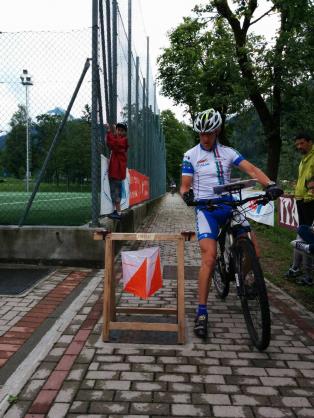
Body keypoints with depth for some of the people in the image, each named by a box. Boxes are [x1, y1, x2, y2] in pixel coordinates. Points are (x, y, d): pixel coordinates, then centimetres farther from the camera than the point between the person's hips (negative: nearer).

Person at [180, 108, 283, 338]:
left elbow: (251, 169, -3)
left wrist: (270, 184, -22)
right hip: (206, 209, -3)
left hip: (230, 206, 3)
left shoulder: (228, 152, 8)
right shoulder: (191, 155, 3)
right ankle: (202, 313, -10)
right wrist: (187, 194, -25)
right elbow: (185, 185, 0)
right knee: (209, 258, -18)